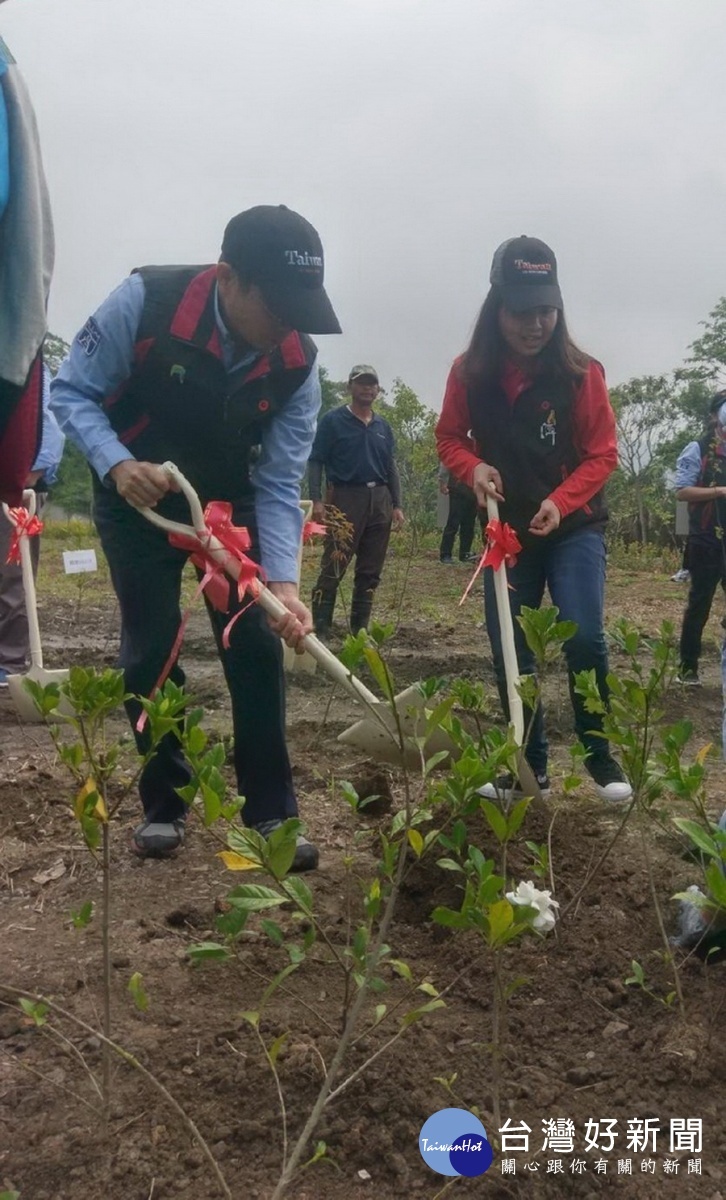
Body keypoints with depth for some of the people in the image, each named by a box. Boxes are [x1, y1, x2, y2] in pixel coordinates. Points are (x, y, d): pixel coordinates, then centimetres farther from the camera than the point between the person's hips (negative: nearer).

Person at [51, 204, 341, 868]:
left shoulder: (297, 364, -20)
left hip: (229, 500, 2)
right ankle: (163, 804, 16)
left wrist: (282, 582, -31)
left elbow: (279, 486, -18)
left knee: (256, 646, -7)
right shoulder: (144, 302, -28)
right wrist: (116, 463, -35)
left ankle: (272, 813, 5)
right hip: (136, 497, -1)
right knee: (151, 650, -2)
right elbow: (72, 392, -16)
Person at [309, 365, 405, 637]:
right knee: (333, 567, -10)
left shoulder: (383, 427, 17)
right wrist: (317, 500, -15)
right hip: (345, 497, -6)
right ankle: (320, 628, -7)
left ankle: (360, 628, 15)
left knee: (371, 571, 7)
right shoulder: (332, 420, 1)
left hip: (380, 500, 6)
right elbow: (315, 462, -4)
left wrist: (397, 505, 10)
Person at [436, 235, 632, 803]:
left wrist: (559, 502, -23)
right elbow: (449, 438, 5)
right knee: (509, 653, 5)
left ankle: (600, 755, 6)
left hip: (574, 527, -3)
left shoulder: (582, 372, -13)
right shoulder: (469, 373, -7)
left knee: (583, 637, -16)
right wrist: (474, 468, -17)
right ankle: (530, 768, 20)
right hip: (507, 531, 3)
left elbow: (603, 453, -8)